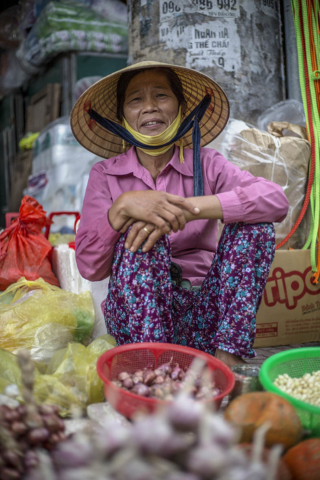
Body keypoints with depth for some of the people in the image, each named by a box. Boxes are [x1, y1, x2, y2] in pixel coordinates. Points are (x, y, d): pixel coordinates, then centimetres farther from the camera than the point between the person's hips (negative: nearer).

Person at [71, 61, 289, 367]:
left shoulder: (205, 165, 3)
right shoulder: (104, 176, 3)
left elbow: (276, 199, -16)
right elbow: (89, 268, -7)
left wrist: (189, 208, -27)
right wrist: (122, 207, -25)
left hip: (203, 313, 1)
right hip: (136, 315, -1)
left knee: (254, 224, -17)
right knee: (139, 235, -26)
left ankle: (225, 360, -24)